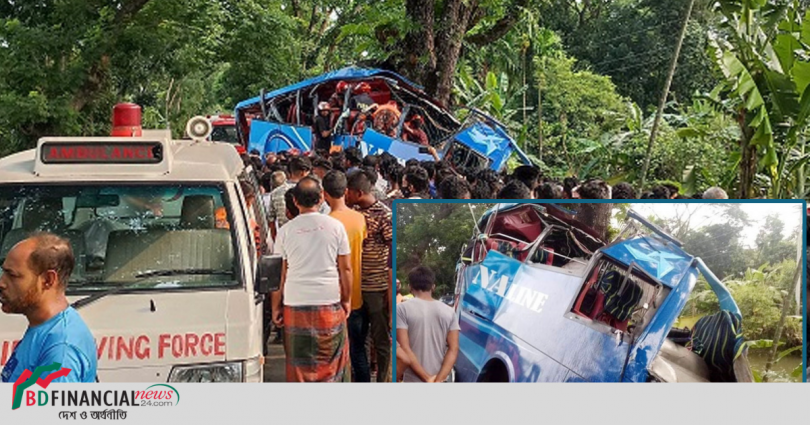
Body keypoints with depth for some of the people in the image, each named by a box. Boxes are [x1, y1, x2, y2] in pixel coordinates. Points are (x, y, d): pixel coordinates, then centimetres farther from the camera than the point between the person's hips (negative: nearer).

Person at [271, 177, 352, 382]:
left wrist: (276, 307, 11)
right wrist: (347, 299, 14)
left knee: (299, 363, 7)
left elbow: (279, 273, 3)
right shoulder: (335, 226, -1)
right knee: (332, 361, 9)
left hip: (295, 305, 0)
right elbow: (345, 269, 3)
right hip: (329, 304, 0)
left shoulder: (285, 230, 0)